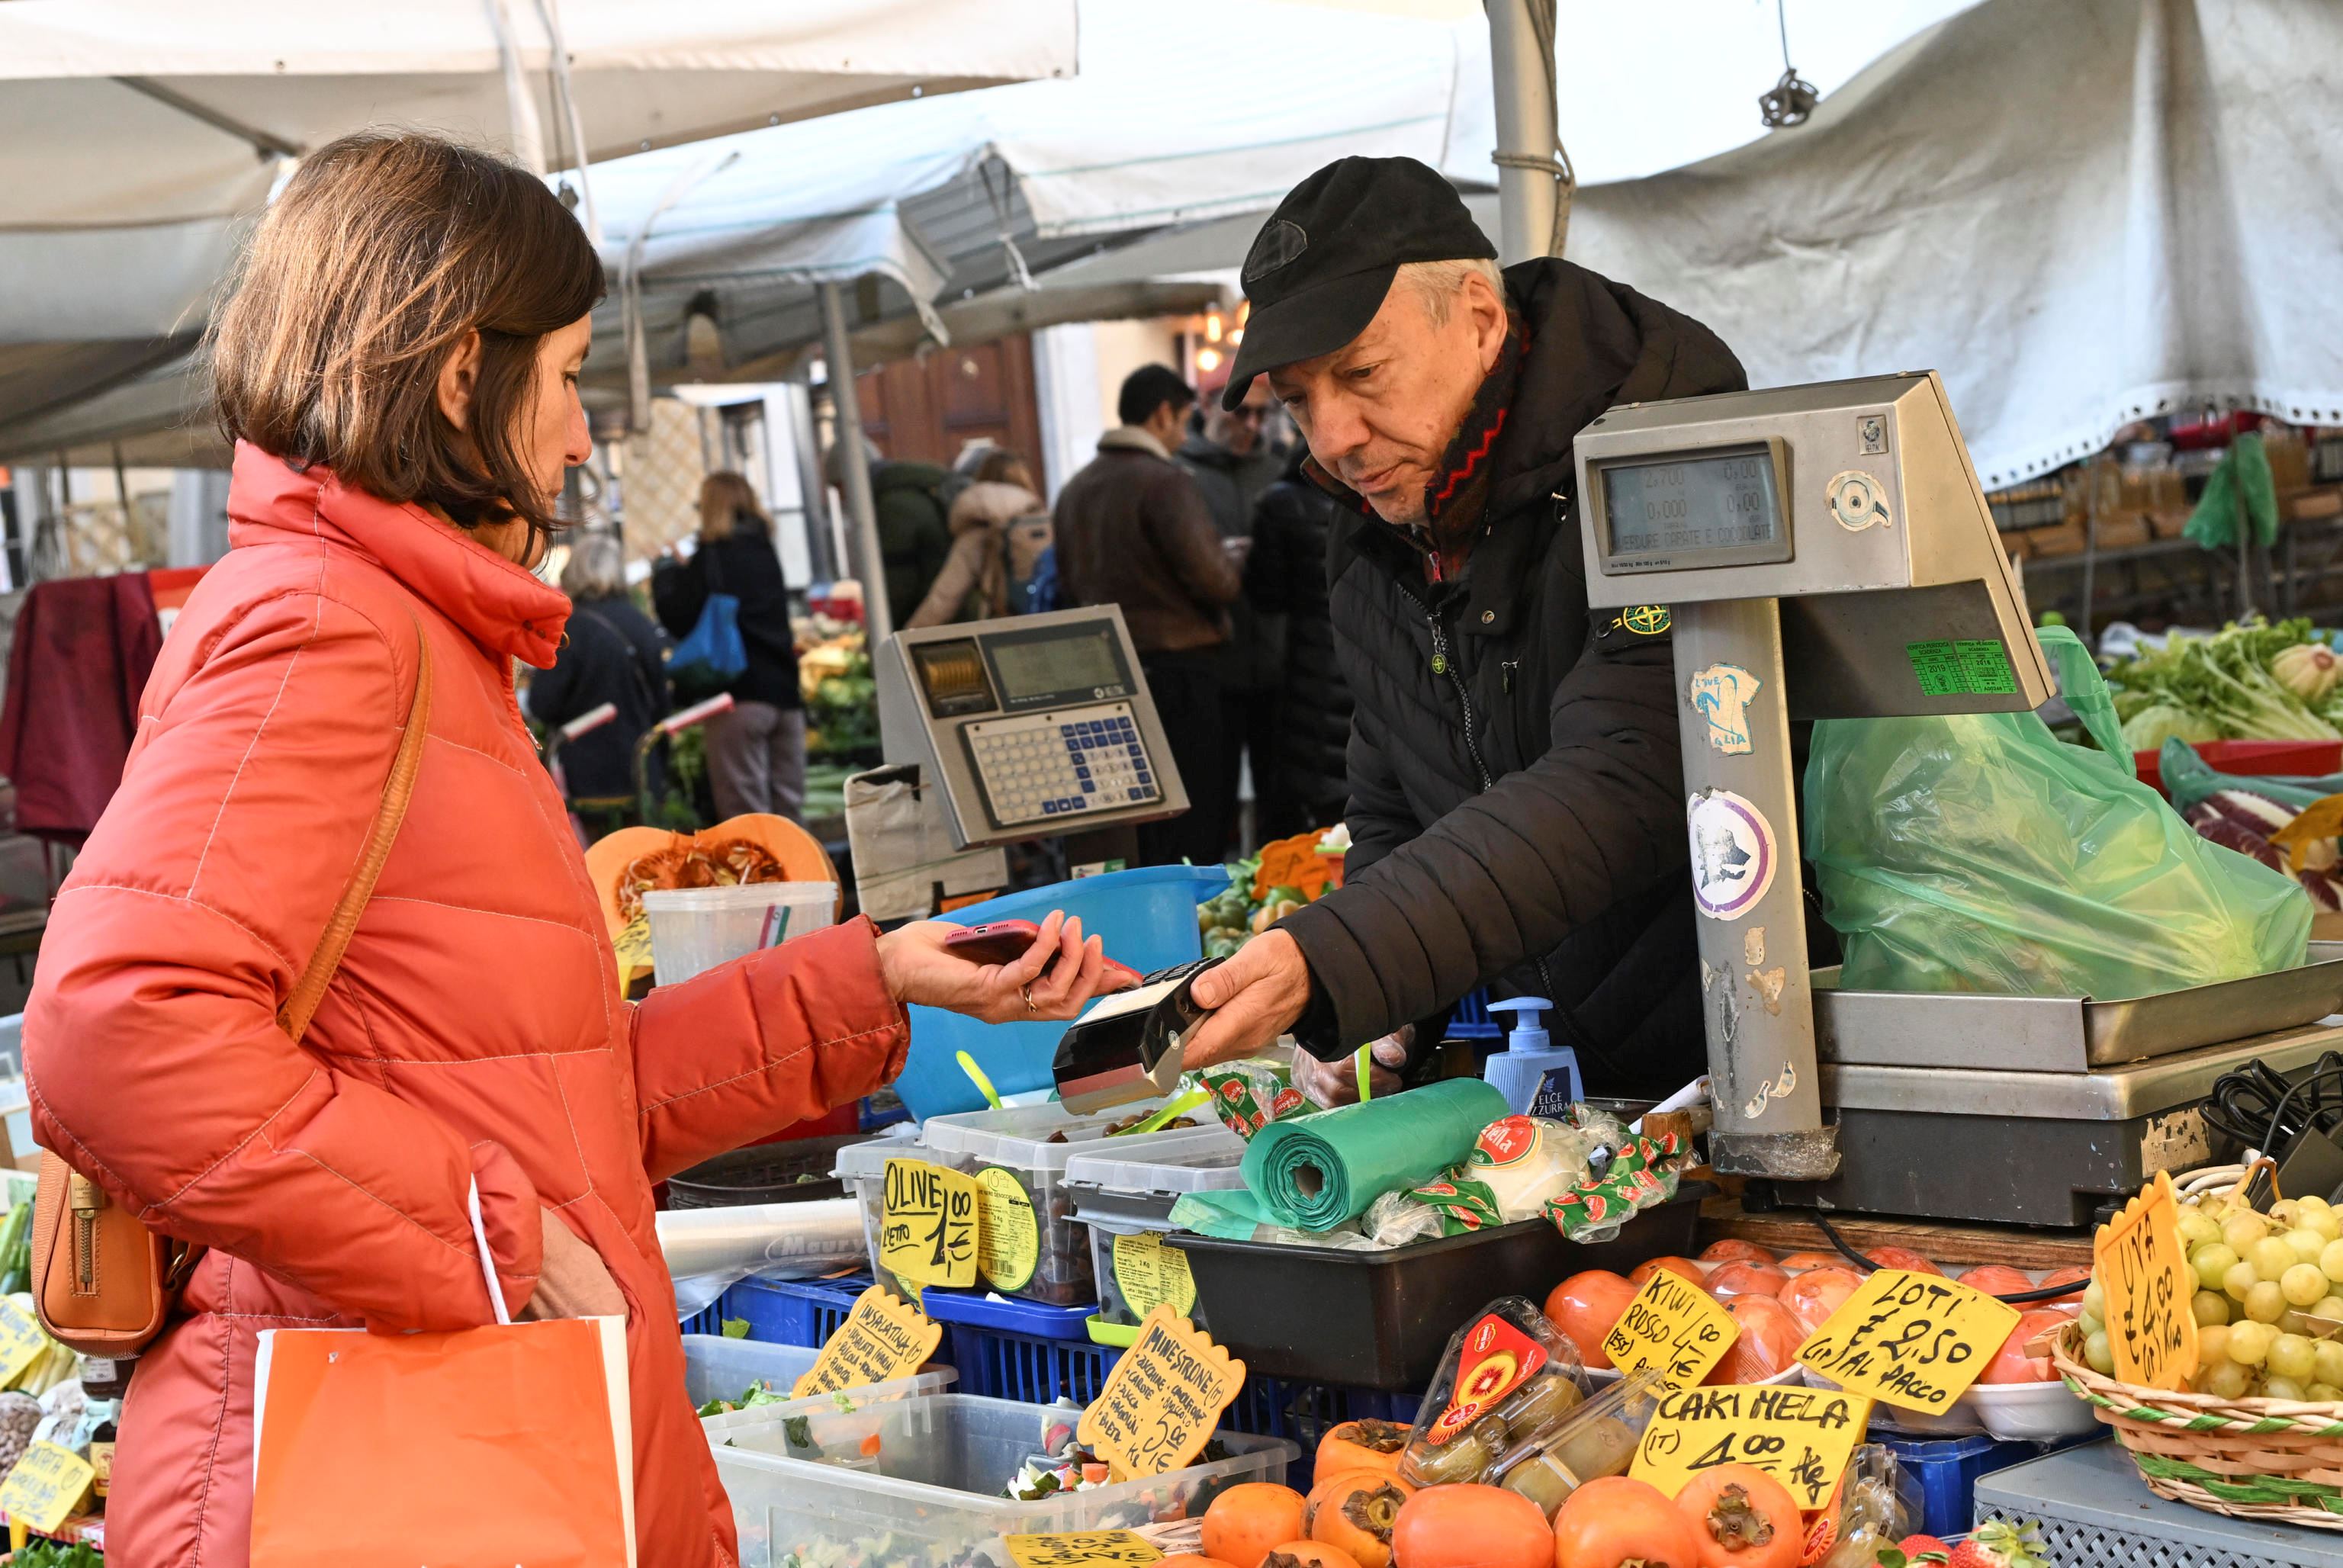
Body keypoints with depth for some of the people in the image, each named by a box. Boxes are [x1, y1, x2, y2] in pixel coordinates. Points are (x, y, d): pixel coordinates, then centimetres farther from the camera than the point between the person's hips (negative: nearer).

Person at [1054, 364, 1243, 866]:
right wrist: (1231, 563, 2)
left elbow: (1069, 586, 18)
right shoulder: (1164, 481, -13)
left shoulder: (1075, 489, 10)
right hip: (1177, 664, -7)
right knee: (1193, 821, -3)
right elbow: (1213, 579, -18)